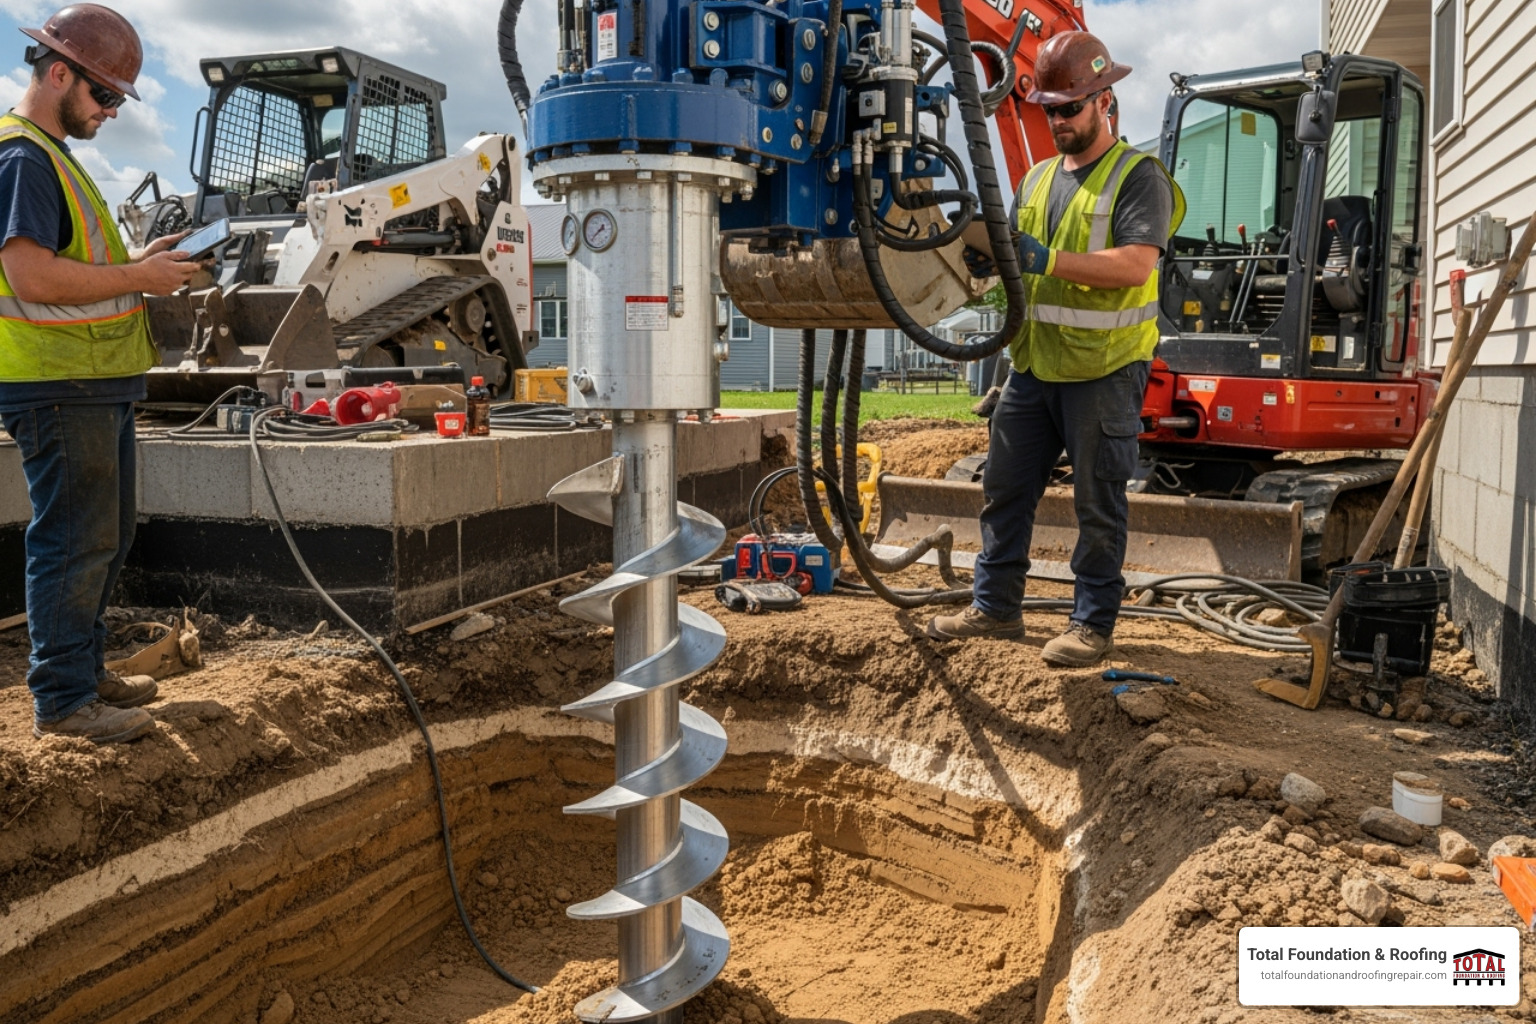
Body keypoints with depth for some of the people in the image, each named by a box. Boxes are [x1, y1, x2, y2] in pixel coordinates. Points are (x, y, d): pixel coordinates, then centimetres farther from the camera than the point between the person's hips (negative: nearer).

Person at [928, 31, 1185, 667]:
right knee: (1004, 489, 11)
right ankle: (995, 607, 23)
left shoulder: (1138, 177, -6)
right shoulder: (1039, 178, 17)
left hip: (1103, 371, -7)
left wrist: (1047, 260, -25)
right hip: (1034, 365, 7)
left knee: (1097, 505, 2)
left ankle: (1093, 624, 12)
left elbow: (1136, 264, -20)